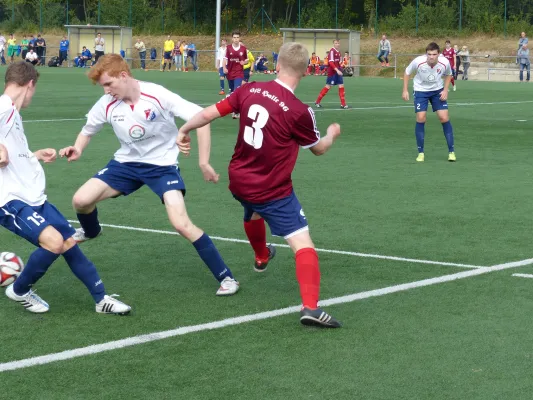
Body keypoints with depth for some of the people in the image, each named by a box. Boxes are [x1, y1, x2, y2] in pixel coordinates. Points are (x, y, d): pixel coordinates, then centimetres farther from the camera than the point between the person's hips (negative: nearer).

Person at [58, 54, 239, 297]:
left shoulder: (158, 96, -26)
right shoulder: (107, 104, -12)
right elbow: (88, 130, 8)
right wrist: (77, 150, -14)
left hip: (162, 165, -5)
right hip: (127, 162, 5)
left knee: (181, 224, -20)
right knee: (81, 200, -5)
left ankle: (225, 277, -8)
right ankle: (90, 231, 34)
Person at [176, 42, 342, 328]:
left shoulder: (249, 90, -8)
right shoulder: (299, 111, -20)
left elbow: (208, 114, -4)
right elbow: (318, 148, -1)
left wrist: (184, 131, 15)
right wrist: (333, 134, 21)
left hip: (239, 180, 6)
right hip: (273, 191, -6)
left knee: (253, 213, 38)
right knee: (303, 243, -8)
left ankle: (261, 257, 65)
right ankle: (310, 307, -24)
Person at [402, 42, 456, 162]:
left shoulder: (445, 62, -22)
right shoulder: (418, 62, -26)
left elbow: (448, 75, 2)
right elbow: (407, 72, -6)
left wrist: (445, 90, -8)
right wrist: (405, 90, -8)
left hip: (438, 90, 1)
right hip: (421, 90, -1)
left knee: (444, 118, -8)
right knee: (420, 118, -11)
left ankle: (451, 151, 3)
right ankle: (421, 153, 2)